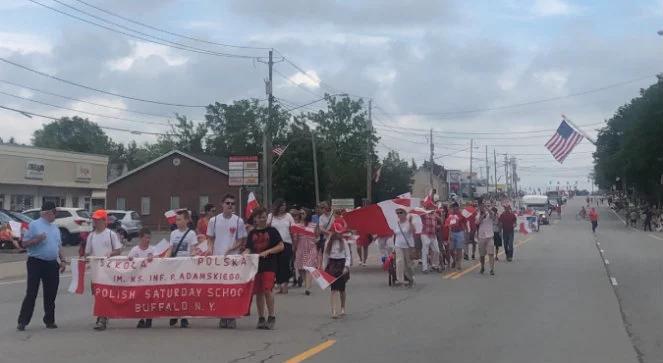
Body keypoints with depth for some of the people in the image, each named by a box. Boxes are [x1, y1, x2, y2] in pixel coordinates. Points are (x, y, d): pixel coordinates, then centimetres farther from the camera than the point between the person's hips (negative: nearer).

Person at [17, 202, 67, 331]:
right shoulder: (34, 225, -4)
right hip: (36, 262, -6)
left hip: (52, 264, 6)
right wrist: (37, 239, -21)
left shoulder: (55, 228, 15)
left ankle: (49, 320, 18)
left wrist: (62, 260, 12)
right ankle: (22, 321, 1)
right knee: (31, 293, -5)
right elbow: (24, 243, -6)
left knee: (51, 294, 8)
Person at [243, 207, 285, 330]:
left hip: (269, 265, -4)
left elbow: (281, 246, -2)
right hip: (255, 264, 4)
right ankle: (261, 318, 17)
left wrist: (267, 252, -13)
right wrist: (244, 254, -12)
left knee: (267, 290, -15)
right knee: (258, 292, 6)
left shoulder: (272, 231, 2)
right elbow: (248, 249, 10)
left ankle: (271, 317, -2)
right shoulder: (252, 233, 12)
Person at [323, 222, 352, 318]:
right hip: (332, 266, 0)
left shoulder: (344, 242, -2)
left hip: (341, 265, 0)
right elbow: (325, 256, 7)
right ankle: (333, 311, -13)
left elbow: (348, 256, -3)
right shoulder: (328, 242, 2)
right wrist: (324, 268, 5)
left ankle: (343, 308, 32)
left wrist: (346, 266, -15)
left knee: (341, 288, 10)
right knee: (334, 289, -7)